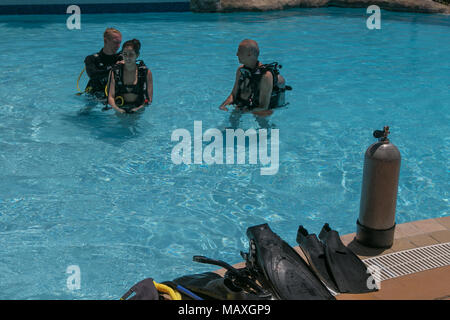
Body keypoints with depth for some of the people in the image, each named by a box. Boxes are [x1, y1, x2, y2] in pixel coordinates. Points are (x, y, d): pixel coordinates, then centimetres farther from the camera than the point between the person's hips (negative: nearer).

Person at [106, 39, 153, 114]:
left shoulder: (146, 73, -2)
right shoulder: (114, 72, -2)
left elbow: (149, 99, -5)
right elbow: (110, 96, -8)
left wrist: (139, 108, -23)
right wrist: (116, 108, -28)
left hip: (138, 111, -1)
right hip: (120, 112, 1)